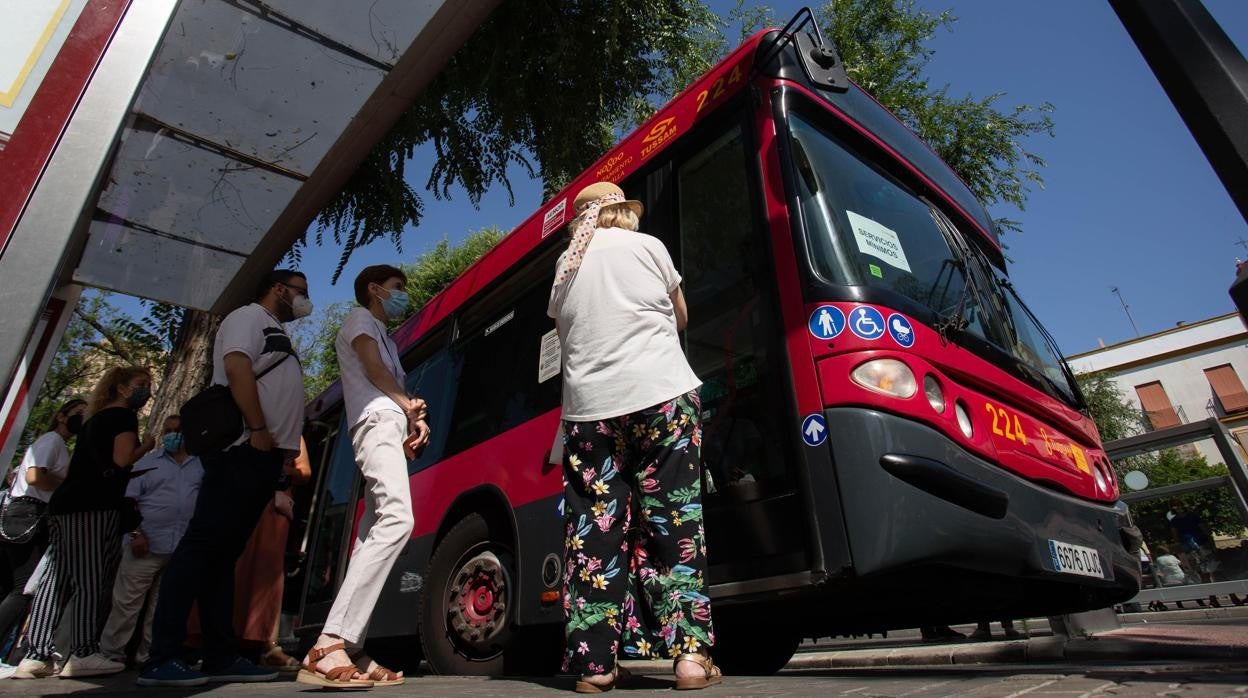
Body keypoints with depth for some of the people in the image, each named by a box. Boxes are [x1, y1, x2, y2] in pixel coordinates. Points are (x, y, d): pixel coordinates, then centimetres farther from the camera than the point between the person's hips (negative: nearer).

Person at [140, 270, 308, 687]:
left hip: (263, 456, 9)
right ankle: (162, 659, -7)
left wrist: (288, 445, 11)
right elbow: (237, 368, -14)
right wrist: (258, 430, -19)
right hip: (243, 450, -9)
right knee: (202, 546, -10)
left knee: (224, 553, 7)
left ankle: (221, 657, 9)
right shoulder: (250, 316, 2)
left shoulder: (277, 335, 29)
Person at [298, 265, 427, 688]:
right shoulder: (360, 318, 11)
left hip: (389, 427, 10)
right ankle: (330, 645, -32)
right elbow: (373, 368, -4)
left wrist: (414, 418, 5)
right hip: (379, 422, -10)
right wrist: (409, 405, 5)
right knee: (396, 520, -28)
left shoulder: (385, 338, 34)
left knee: (376, 533, 0)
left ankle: (347, 650, -2)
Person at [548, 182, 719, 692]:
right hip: (662, 396, -2)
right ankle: (689, 651, 3)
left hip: (587, 407, 2)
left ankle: (594, 663, 8)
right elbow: (680, 318, 19)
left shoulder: (565, 266, 15)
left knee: (594, 529, 5)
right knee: (674, 522, 3)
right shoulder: (647, 247, 9)